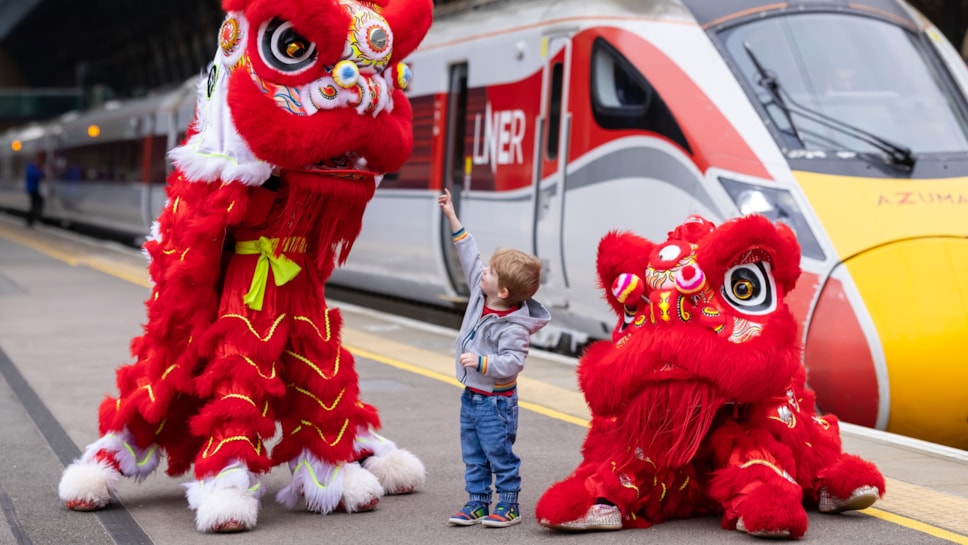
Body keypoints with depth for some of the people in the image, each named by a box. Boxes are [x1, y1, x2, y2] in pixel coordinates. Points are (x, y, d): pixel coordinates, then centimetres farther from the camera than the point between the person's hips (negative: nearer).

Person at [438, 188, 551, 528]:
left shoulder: (513, 328, -26)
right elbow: (469, 256, 5)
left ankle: (508, 504, 12)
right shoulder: (480, 293, -3)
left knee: (500, 454, 1)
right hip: (471, 396, 9)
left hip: (495, 401, -9)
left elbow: (512, 362, -30)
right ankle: (477, 503, 22)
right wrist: (452, 218, 5)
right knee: (473, 456, 14)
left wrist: (481, 362, -36)